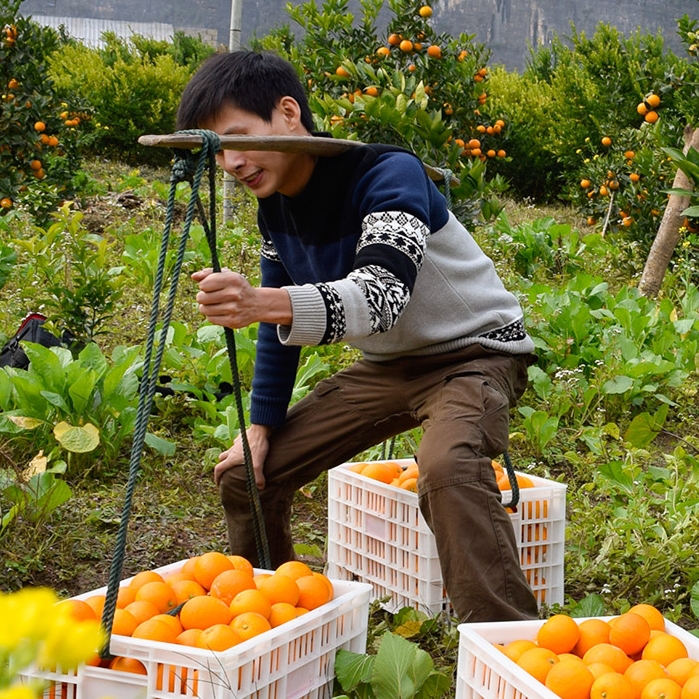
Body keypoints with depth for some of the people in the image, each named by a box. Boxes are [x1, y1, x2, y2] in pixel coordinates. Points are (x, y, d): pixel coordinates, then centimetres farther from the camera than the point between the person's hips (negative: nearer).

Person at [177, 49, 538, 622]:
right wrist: (261, 426, 2)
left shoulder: (388, 175, -28)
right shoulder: (276, 208, -3)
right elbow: (280, 321, 9)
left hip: (475, 350, -8)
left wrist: (262, 303, -58)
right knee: (246, 473, 4)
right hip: (389, 364, 8)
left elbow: (382, 296, -43)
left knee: (447, 468, -40)